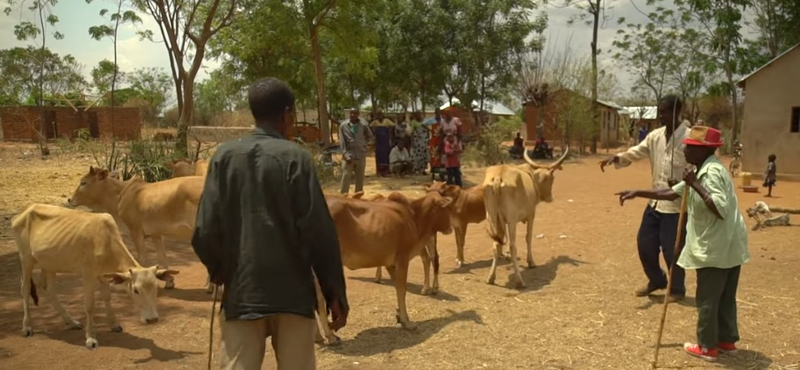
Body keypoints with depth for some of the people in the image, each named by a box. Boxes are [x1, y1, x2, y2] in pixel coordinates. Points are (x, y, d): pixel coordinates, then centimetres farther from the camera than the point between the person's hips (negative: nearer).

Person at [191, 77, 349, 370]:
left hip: (240, 292, 2)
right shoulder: (295, 158, -8)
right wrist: (336, 293, -3)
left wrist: (218, 270, 16)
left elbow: (205, 231, -4)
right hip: (293, 293, -2)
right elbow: (319, 232, -11)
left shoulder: (225, 156, 0)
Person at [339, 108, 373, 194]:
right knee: (346, 177, -7)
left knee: (360, 178, 9)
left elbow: (370, 136, 16)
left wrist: (362, 142, 4)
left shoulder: (363, 125, -1)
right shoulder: (343, 126, -3)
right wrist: (346, 155, -15)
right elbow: (342, 143, -7)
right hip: (348, 156, -2)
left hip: (361, 155, 2)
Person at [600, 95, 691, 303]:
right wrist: (617, 158, -15)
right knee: (645, 242, 13)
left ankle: (677, 290, 22)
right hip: (655, 200, 7)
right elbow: (636, 152, 4)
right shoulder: (655, 136, 7)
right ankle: (656, 280, 35)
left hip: (677, 203, -7)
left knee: (671, 248, 1)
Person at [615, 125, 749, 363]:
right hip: (727, 247, 10)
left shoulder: (712, 172, -20)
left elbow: (721, 210, -32)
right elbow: (671, 193, 16)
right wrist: (638, 193, 12)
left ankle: (707, 347, 13)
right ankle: (727, 340, 31)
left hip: (715, 248, -10)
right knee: (724, 297, 19)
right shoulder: (703, 172, 12)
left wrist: (696, 185, -28)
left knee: (707, 299, 3)